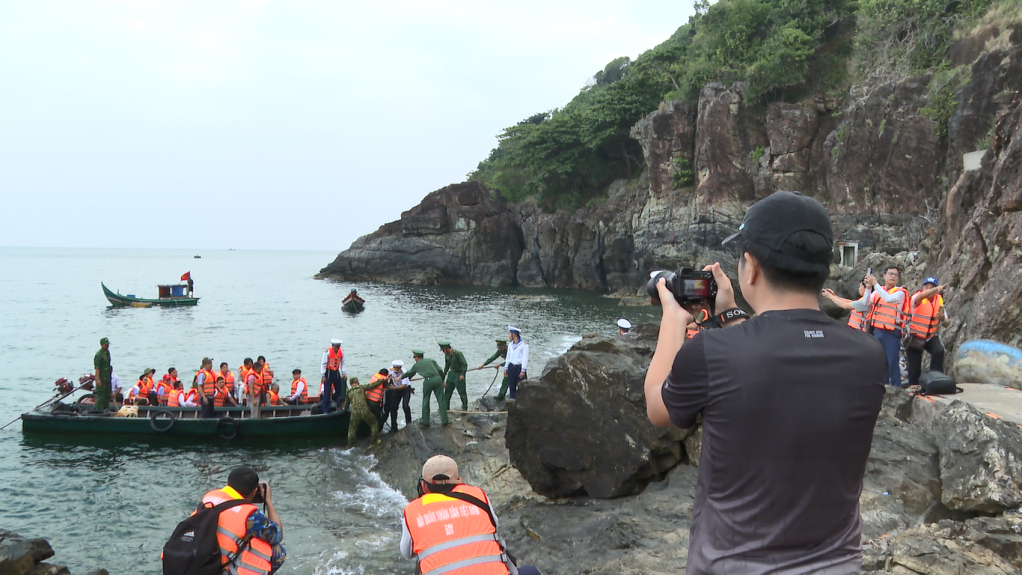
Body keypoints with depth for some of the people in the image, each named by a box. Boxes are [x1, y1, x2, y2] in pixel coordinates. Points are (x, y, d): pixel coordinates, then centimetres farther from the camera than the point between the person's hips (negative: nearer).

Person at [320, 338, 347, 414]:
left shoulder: (342, 352, -5)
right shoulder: (327, 352, -18)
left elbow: (342, 363, 6)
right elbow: (323, 364, -13)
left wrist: (343, 373, -2)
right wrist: (323, 376, -15)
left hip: (337, 372, 4)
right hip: (328, 372, -4)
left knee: (339, 391, 6)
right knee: (326, 392, -5)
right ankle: (325, 411, -1)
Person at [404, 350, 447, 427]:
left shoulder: (416, 365, 21)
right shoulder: (431, 360, 22)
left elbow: (409, 373, 38)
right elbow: (440, 370, 10)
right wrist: (443, 380, 21)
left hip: (428, 381, -1)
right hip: (438, 379, 1)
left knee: (425, 401, 15)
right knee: (441, 400, 5)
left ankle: (425, 421, 20)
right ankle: (444, 421, 5)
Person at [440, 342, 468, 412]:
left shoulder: (458, 354, -18)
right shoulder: (446, 355, 5)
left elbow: (465, 364, -21)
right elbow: (446, 367, 18)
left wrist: (462, 374, -31)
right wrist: (443, 378, 19)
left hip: (459, 374, -7)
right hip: (451, 373, 7)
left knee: (462, 392, -3)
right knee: (447, 390, 4)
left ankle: (464, 408, 7)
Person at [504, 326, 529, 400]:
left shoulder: (524, 345, -10)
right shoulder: (510, 345, 12)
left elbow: (525, 358, -12)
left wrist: (523, 371, -15)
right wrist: (506, 369, 17)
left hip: (519, 367, -6)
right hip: (511, 367, 6)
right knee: (512, 387, 8)